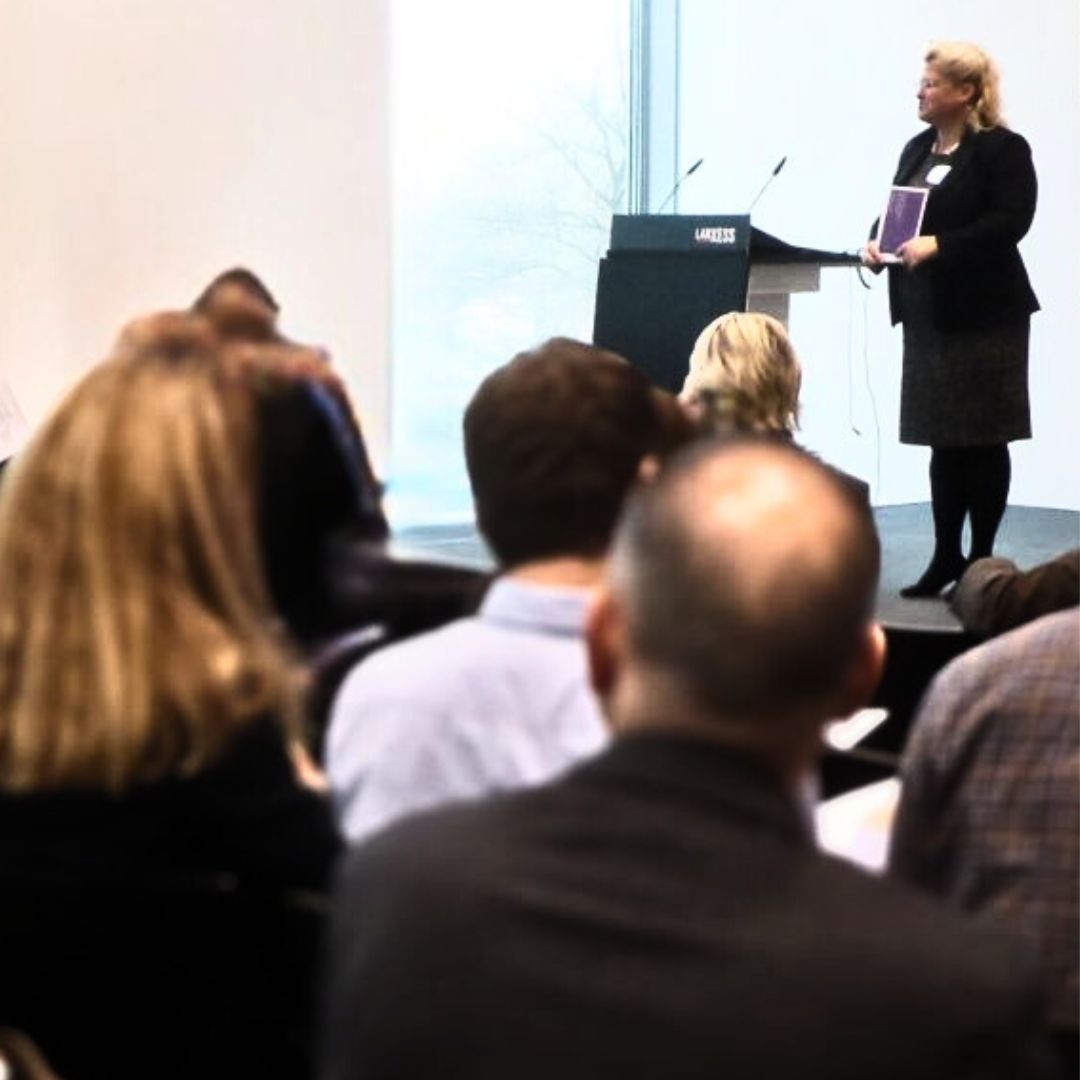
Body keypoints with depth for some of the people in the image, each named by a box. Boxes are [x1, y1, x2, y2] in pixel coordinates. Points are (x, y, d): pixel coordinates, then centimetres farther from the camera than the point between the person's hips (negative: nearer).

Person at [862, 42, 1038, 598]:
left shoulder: (1004, 149, -8)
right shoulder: (918, 149, 15)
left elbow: (1011, 219, -19)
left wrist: (938, 245, -26)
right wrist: (876, 243, -4)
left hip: (983, 313, -7)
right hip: (928, 312, 7)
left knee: (983, 440, 0)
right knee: (943, 438, 10)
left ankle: (982, 558, 8)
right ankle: (946, 555, 16)